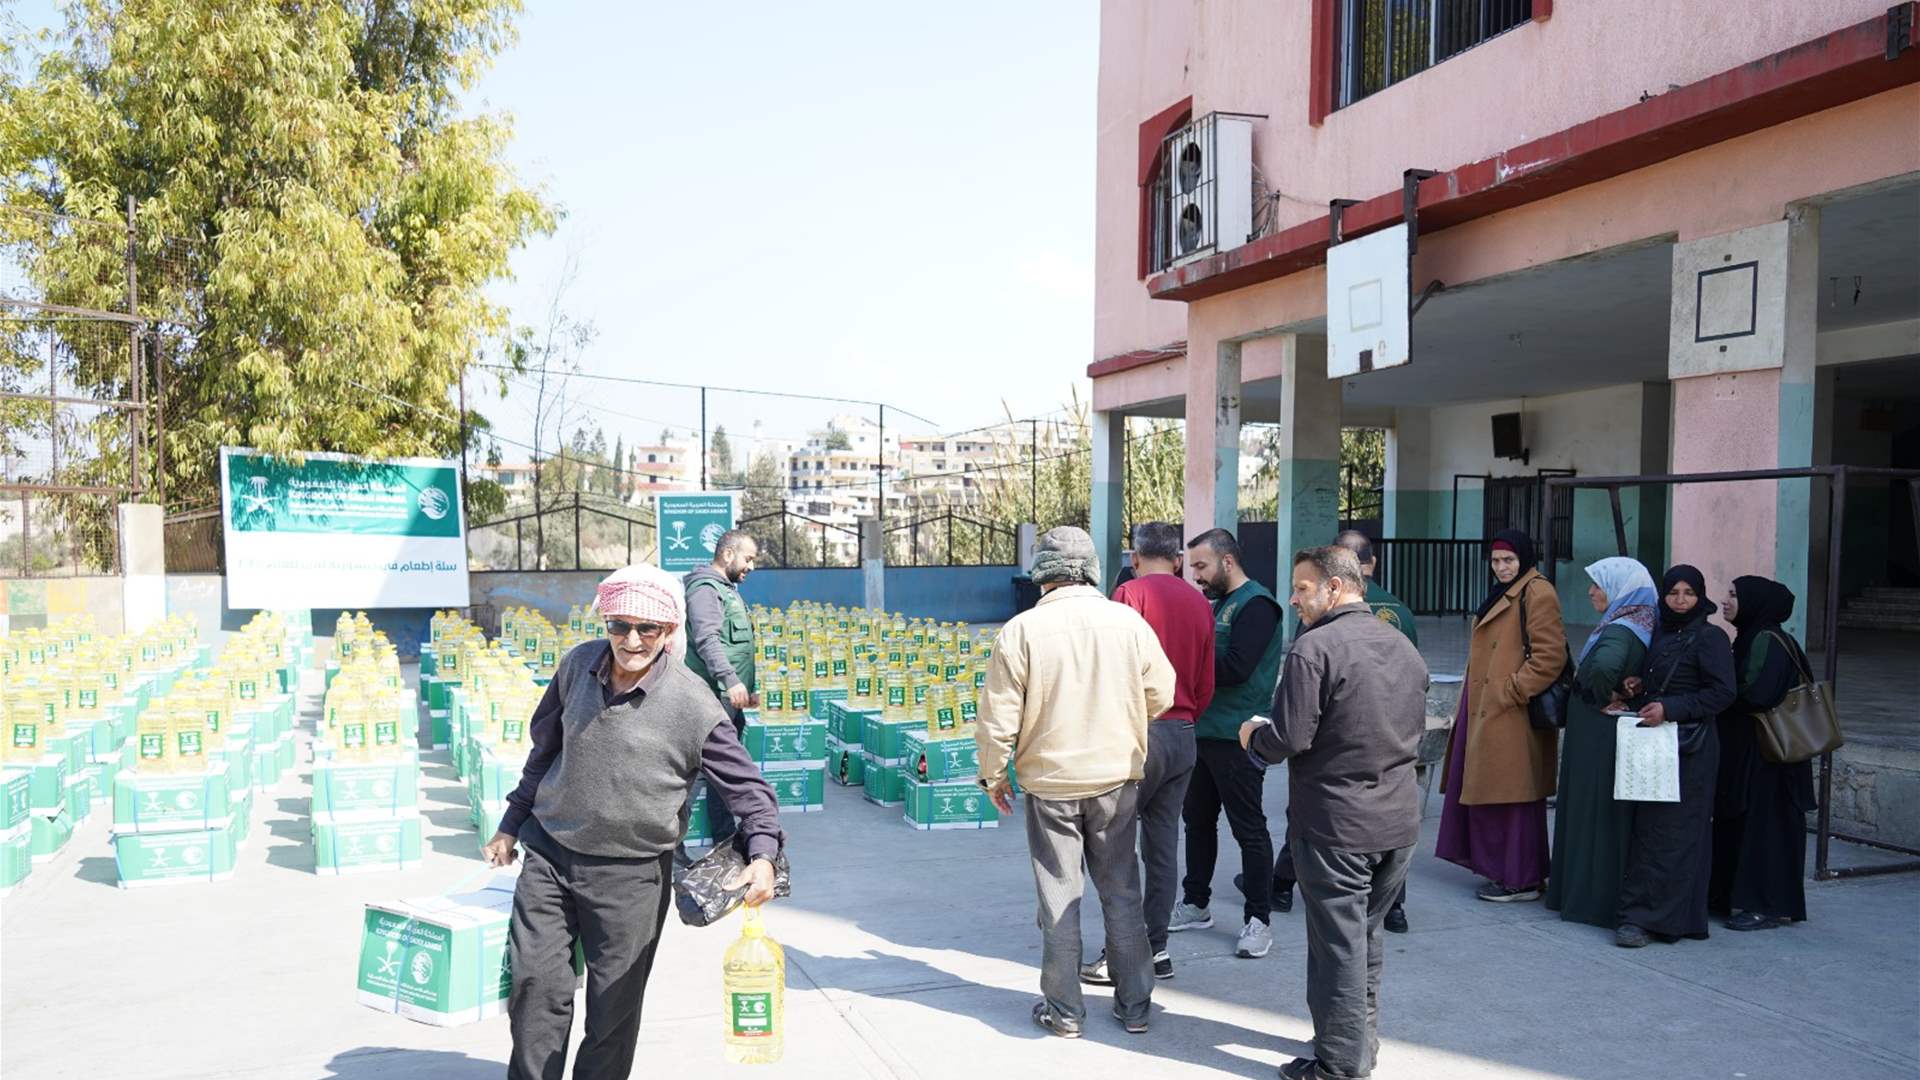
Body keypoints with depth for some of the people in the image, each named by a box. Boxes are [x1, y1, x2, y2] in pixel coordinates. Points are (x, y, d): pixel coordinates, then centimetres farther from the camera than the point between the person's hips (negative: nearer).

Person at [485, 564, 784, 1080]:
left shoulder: (693, 705, -16)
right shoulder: (579, 664, -2)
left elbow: (747, 787, -10)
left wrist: (762, 854, -26)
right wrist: (512, 824, 19)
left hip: (630, 874, -3)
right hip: (548, 854, 3)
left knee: (614, 1004, 9)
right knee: (535, 982, 6)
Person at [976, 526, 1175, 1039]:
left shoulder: (1021, 630, -13)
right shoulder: (1128, 620, -6)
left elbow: (998, 718, -11)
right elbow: (1160, 695, 2)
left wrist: (993, 775, 5)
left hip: (1050, 783, -2)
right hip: (1118, 780, 2)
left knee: (1059, 897, 10)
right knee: (1122, 893, 15)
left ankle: (1064, 1011, 20)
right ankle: (1134, 1005, 24)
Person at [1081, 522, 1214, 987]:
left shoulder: (1131, 592, -9)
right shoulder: (1199, 603, 9)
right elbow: (1206, 686, 12)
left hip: (1140, 733, -6)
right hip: (1184, 735, 6)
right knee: (1163, 846, 12)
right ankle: (1155, 948, 17)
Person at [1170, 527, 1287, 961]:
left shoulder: (1255, 605, -13)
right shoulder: (1219, 603, 16)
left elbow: (1235, 668, -23)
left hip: (1237, 738, -9)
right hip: (1204, 732, 10)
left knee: (1248, 828, 0)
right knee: (1197, 819, 16)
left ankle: (1258, 920, 10)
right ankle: (1195, 905, 29)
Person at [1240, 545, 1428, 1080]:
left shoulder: (1313, 647, -18)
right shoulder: (1403, 646, 6)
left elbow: (1290, 739, -21)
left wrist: (1254, 734, -1)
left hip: (1335, 823, -7)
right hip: (1398, 818, 7)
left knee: (1338, 943, 4)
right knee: (1368, 933, 21)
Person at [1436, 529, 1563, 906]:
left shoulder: (1537, 594, -11)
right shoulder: (1504, 593, 20)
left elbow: (1550, 656, -19)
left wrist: (1512, 692, -18)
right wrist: (1469, 703, 21)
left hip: (1514, 716, -10)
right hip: (1487, 712, 10)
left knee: (1511, 796, -5)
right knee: (1490, 794, 12)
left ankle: (1521, 880, 3)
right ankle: (1504, 871, 20)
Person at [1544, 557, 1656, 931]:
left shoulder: (1620, 630, -21)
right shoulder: (1636, 627, 8)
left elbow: (1603, 667, -40)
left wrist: (1606, 699, -23)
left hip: (1599, 740, -9)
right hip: (1600, 737, 9)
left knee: (1596, 813, 1)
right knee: (1604, 815, 15)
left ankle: (1594, 900, 11)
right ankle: (1581, 890, 26)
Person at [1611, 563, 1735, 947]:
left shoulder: (1710, 637, -7)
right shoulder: (1660, 633, 14)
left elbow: (1722, 693, -14)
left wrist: (1669, 708, -21)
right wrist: (1640, 687, 4)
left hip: (1688, 749, -7)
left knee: (1666, 832, -7)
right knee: (1646, 827, 7)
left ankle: (1646, 916, -4)